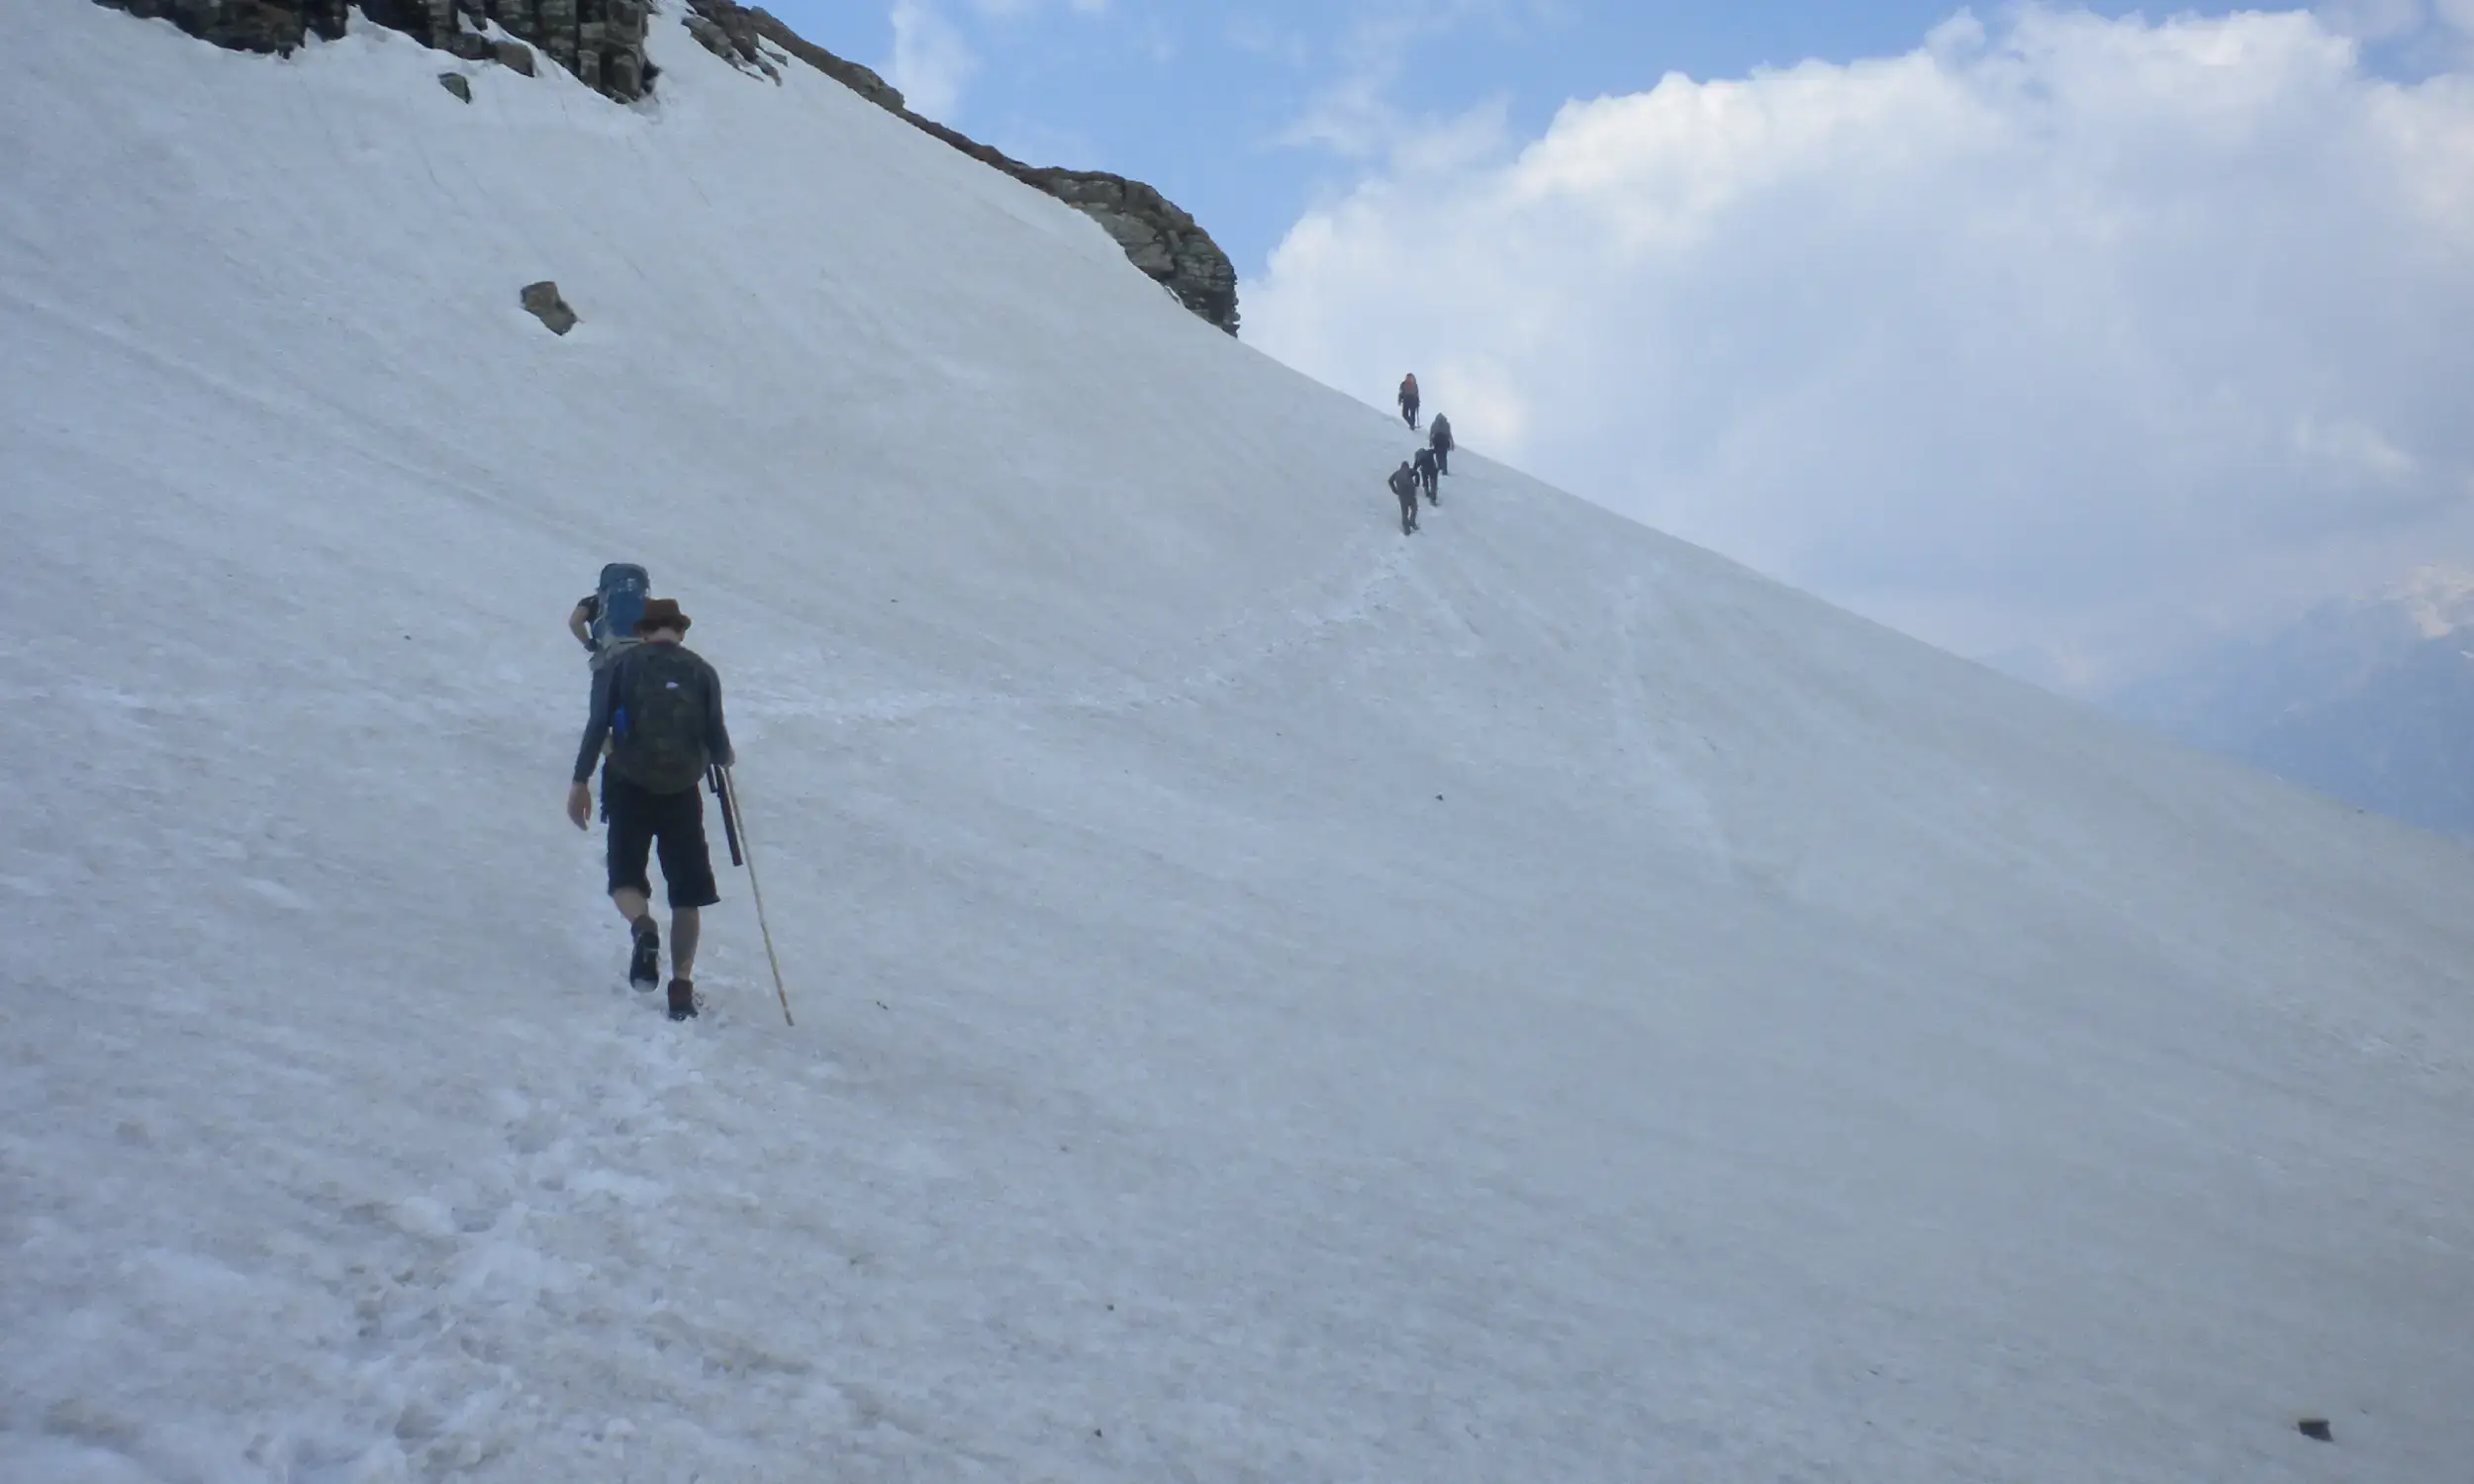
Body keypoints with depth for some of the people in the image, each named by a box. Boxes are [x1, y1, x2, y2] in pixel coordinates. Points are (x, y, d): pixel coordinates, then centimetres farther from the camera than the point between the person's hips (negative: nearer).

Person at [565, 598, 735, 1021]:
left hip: (629, 788, 0)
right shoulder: (701, 672, 1)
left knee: (626, 878, 13)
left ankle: (643, 925, -21)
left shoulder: (620, 666, 1)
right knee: (687, 895, 10)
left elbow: (598, 726, -7)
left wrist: (580, 781, -2)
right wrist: (725, 758, 20)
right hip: (682, 793, 0)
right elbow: (716, 738, -2)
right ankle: (682, 987, 2)